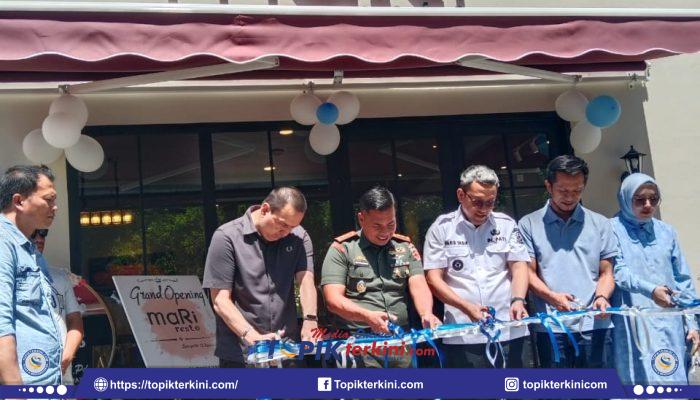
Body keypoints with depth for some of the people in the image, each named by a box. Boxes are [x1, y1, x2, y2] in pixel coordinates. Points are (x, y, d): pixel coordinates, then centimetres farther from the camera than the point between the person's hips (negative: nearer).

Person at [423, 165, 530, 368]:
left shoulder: (507, 225, 9)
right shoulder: (441, 228, 3)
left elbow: (519, 267, 6)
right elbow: (434, 278, -1)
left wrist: (518, 300, -15)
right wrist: (466, 306, -14)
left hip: (508, 331, 2)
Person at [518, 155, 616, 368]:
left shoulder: (600, 224, 12)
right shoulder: (530, 224, 6)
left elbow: (606, 273, 11)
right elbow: (529, 272, 3)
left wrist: (601, 297, -10)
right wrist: (552, 297, -16)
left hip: (595, 326, 1)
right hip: (551, 327, -1)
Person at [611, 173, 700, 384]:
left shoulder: (666, 231, 14)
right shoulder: (613, 229, 1)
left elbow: (683, 281, 16)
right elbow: (617, 271, -12)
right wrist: (650, 289, -28)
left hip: (669, 326, 4)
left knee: (673, 381, 2)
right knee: (639, 381, -8)